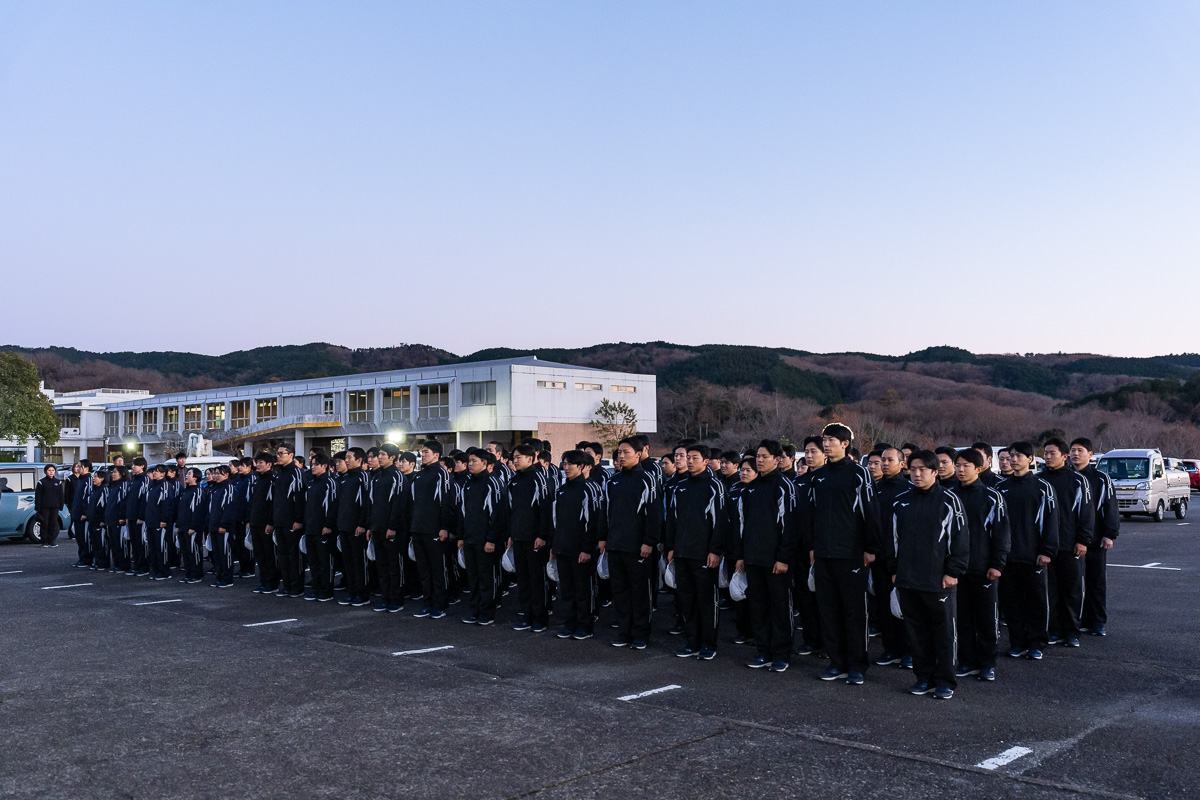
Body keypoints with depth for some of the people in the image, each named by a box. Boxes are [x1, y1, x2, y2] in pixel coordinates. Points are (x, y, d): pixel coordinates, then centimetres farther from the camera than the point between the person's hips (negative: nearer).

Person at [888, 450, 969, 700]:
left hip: (939, 581, -4)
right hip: (907, 580, 4)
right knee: (916, 631, 10)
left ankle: (945, 681, 14)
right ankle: (924, 677, 22)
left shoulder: (948, 500, -3)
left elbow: (959, 539, -4)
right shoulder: (900, 501, 10)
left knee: (944, 632, 4)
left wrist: (953, 572, -8)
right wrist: (894, 571, 13)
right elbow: (892, 537, 16)